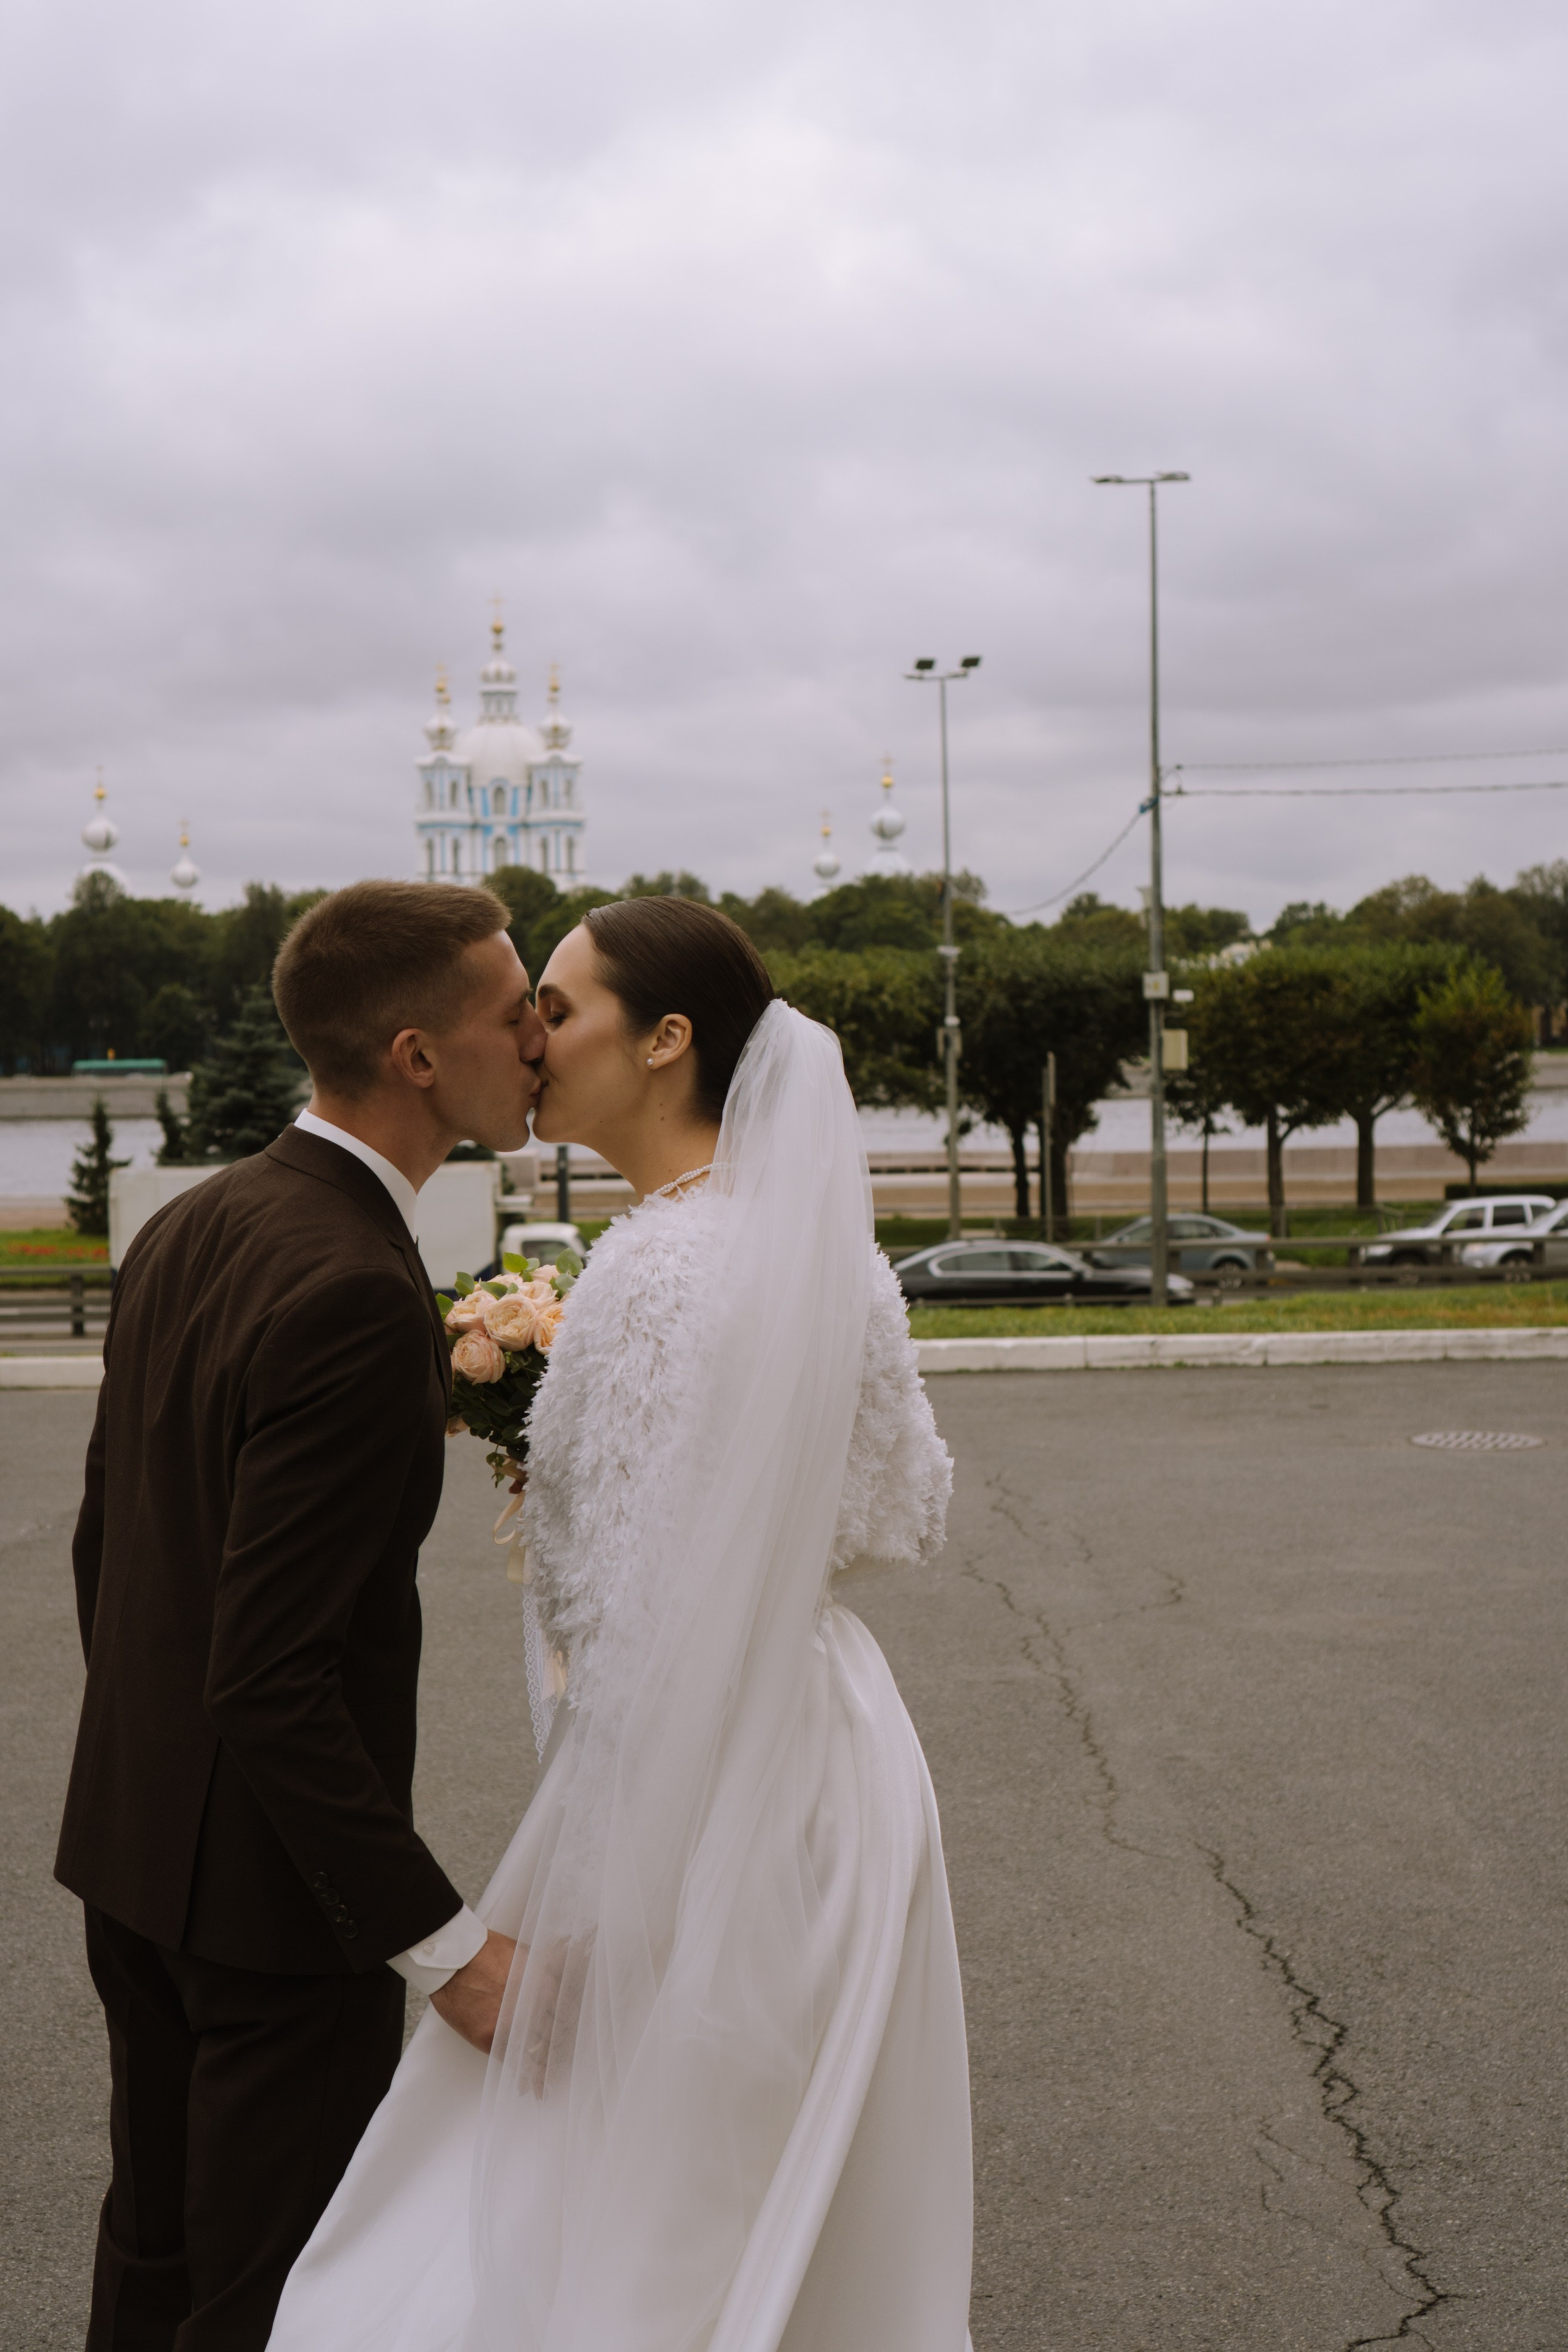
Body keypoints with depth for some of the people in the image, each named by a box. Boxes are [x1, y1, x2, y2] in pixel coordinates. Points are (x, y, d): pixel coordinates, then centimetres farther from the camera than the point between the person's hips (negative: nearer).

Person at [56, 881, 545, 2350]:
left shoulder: (184, 1229, 3)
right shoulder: (356, 1294, -25)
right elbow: (275, 1670, -27)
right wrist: (442, 1942, -24)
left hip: (133, 1841, 9)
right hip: (271, 1874, -9)